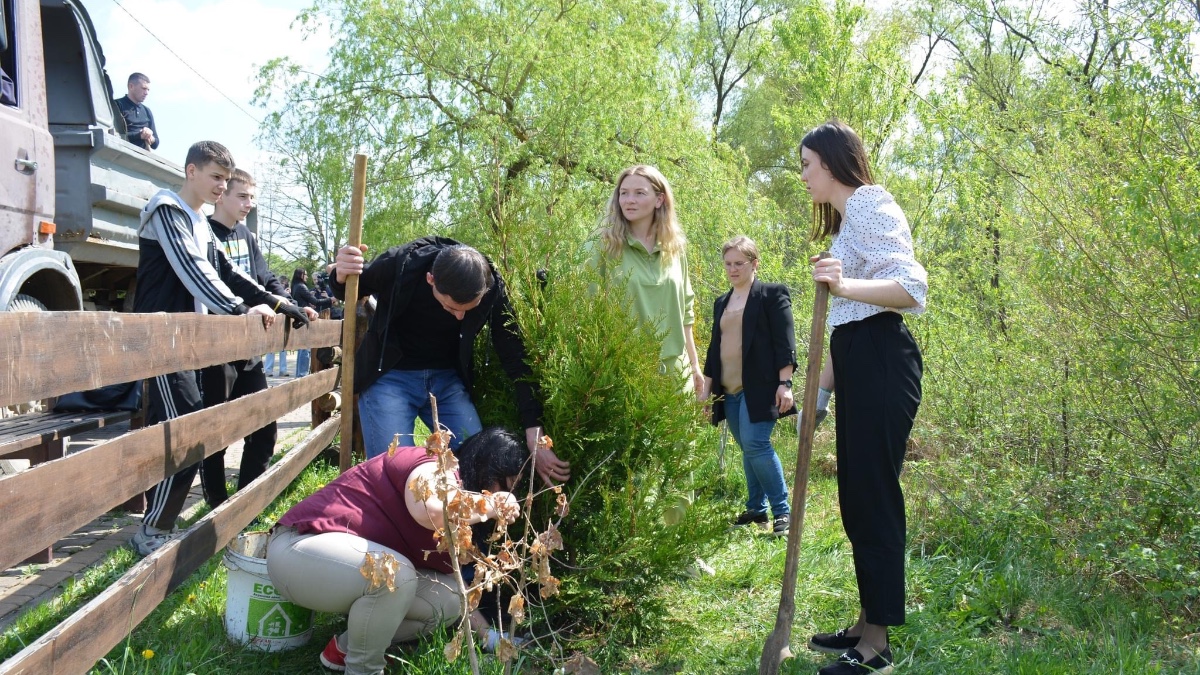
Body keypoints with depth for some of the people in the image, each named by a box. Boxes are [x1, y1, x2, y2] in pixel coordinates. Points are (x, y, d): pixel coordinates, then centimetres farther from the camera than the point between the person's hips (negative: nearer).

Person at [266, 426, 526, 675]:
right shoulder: (437, 469, -17)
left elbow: (447, 571, 16)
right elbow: (428, 510, -41)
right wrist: (488, 507, -25)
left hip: (352, 563, 9)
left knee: (448, 598, -3)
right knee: (396, 575, -35)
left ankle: (346, 648, 10)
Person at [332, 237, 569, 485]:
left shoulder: (493, 289, -20)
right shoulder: (399, 265, -25)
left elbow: (515, 359, -14)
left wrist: (534, 436, -19)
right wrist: (342, 276, -29)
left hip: (448, 379, 2)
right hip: (389, 376, -2)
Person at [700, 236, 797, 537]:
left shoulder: (772, 294, -1)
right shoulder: (721, 303, 18)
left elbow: (784, 342, -8)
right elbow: (714, 346, 22)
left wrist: (785, 383, -15)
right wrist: (706, 387, 18)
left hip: (759, 387, -7)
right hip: (729, 390, 7)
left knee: (755, 445, -16)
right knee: (748, 450, 11)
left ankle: (783, 511, -7)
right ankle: (756, 509, 20)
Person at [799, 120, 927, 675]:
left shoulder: (870, 205, -9)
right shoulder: (848, 217, 22)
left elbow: (912, 287, -22)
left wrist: (844, 286, -39)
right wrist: (826, 373, 30)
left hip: (880, 360, -11)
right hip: (857, 359, 11)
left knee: (873, 493, -6)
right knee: (857, 494, 13)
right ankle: (868, 624, 24)